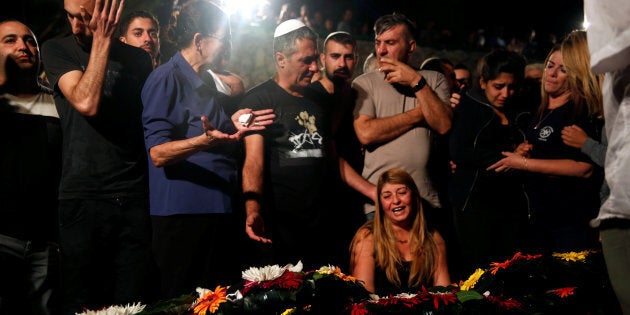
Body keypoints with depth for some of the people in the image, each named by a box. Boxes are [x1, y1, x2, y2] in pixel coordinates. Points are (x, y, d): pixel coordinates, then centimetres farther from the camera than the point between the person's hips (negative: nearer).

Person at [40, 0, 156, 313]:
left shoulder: (138, 58, 11)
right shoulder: (56, 49, 3)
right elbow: (86, 103, -12)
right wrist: (102, 40, -10)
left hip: (134, 195, 2)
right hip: (82, 196, -2)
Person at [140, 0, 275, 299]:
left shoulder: (207, 80, 17)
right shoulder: (166, 79, -10)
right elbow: (158, 153, -18)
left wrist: (232, 126, 13)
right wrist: (204, 140, -32)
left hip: (219, 208, 9)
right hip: (183, 215, -8)